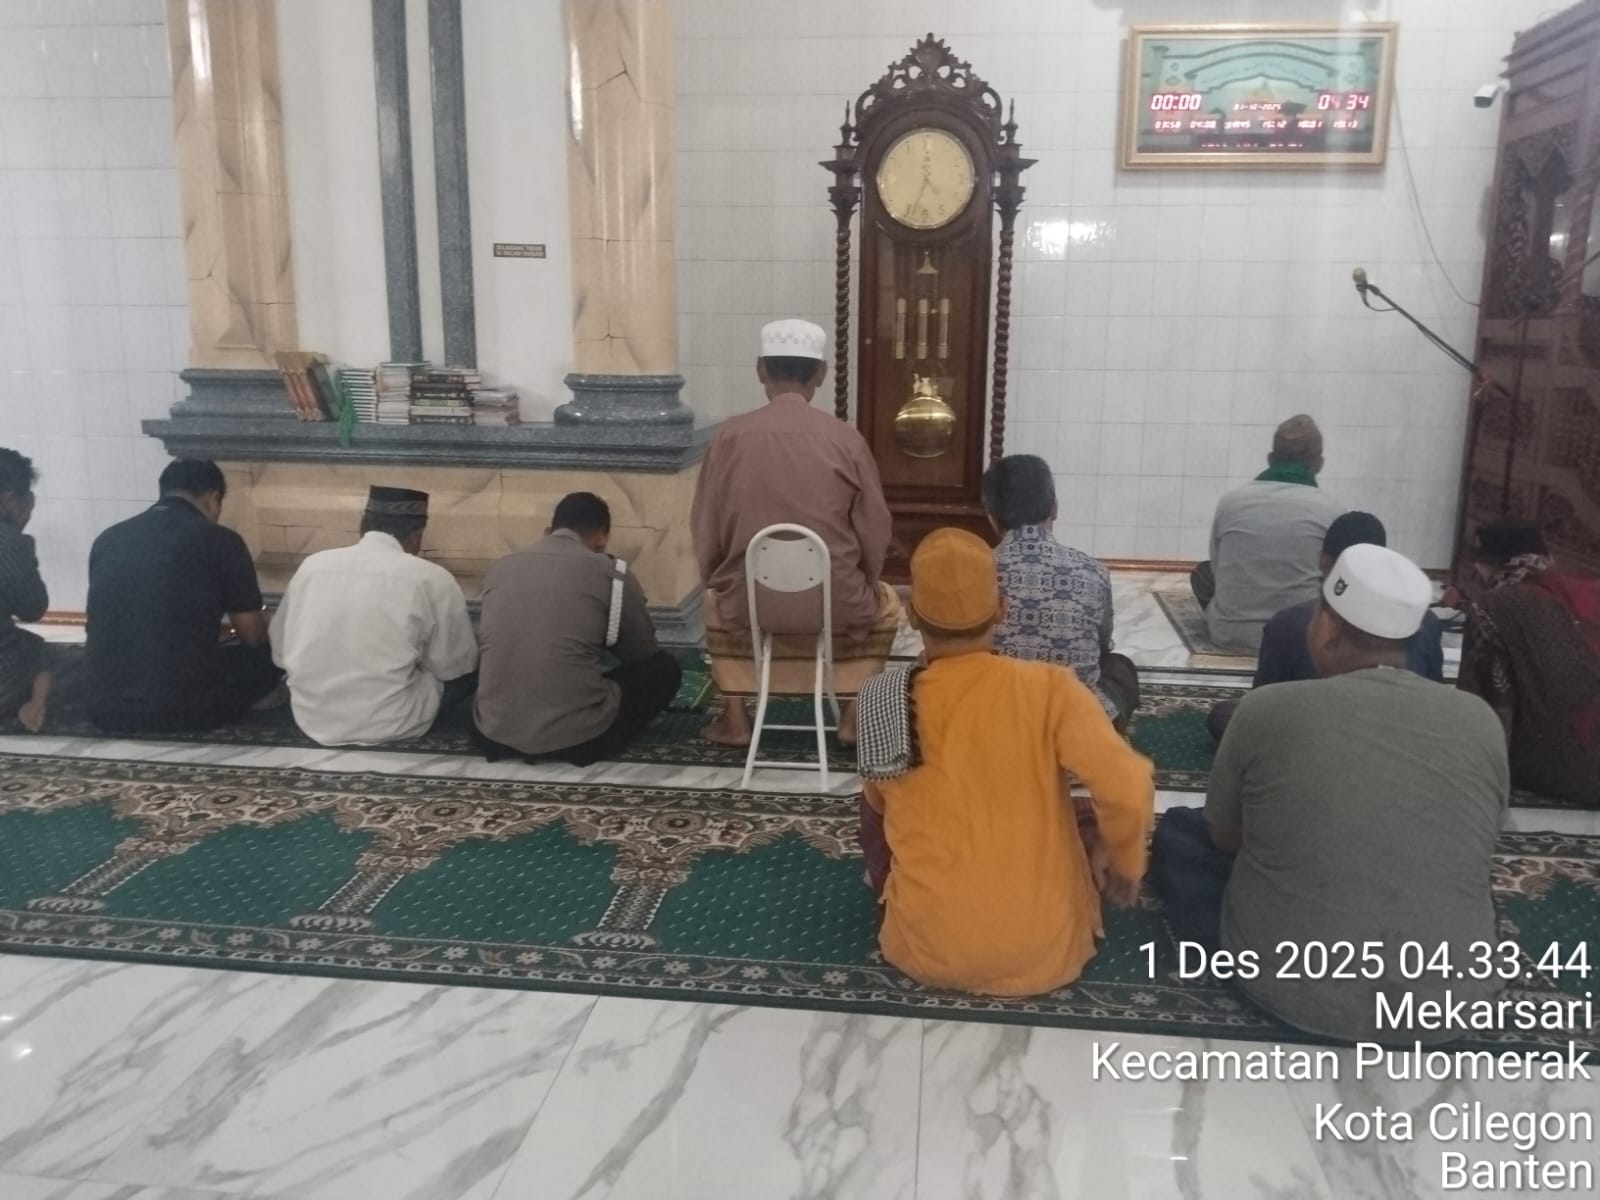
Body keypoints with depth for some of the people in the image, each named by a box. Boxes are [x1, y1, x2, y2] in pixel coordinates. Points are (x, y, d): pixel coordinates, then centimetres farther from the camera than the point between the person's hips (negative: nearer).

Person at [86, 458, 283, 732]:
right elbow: (252, 635, 2)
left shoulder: (108, 539, 11)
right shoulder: (220, 540, -4)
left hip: (107, 708, 5)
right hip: (187, 708, -5)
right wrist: (262, 624, 28)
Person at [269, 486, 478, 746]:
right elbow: (455, 667, -3)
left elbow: (280, 653, 7)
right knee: (471, 667, 17)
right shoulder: (432, 578, -13)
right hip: (392, 725, -4)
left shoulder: (312, 564, -2)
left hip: (310, 719, 5)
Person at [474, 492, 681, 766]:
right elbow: (642, 654, 12)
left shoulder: (500, 568, 10)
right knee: (664, 668, 18)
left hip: (494, 732, 5)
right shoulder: (613, 573, -2)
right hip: (576, 735, -4)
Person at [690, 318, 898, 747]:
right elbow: (875, 534, -1)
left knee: (716, 604, 36)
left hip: (748, 606, 1)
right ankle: (856, 716, 25)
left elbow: (706, 531, 2)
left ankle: (735, 719, 30)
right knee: (885, 604, 33)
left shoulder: (730, 436, -5)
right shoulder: (845, 439, -7)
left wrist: (719, 582, 20)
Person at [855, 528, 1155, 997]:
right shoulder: (1049, 688, -15)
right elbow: (1130, 790, -22)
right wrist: (1124, 864, -1)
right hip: (1044, 955, 0)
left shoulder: (882, 700, -7)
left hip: (927, 952, 1)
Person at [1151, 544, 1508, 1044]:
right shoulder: (1480, 721, -6)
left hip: (1289, 985, -3)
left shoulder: (1268, 708, -13)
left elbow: (1224, 837, 3)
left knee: (1177, 830, 19)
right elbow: (1474, 851, 11)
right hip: (1445, 1003, 3)